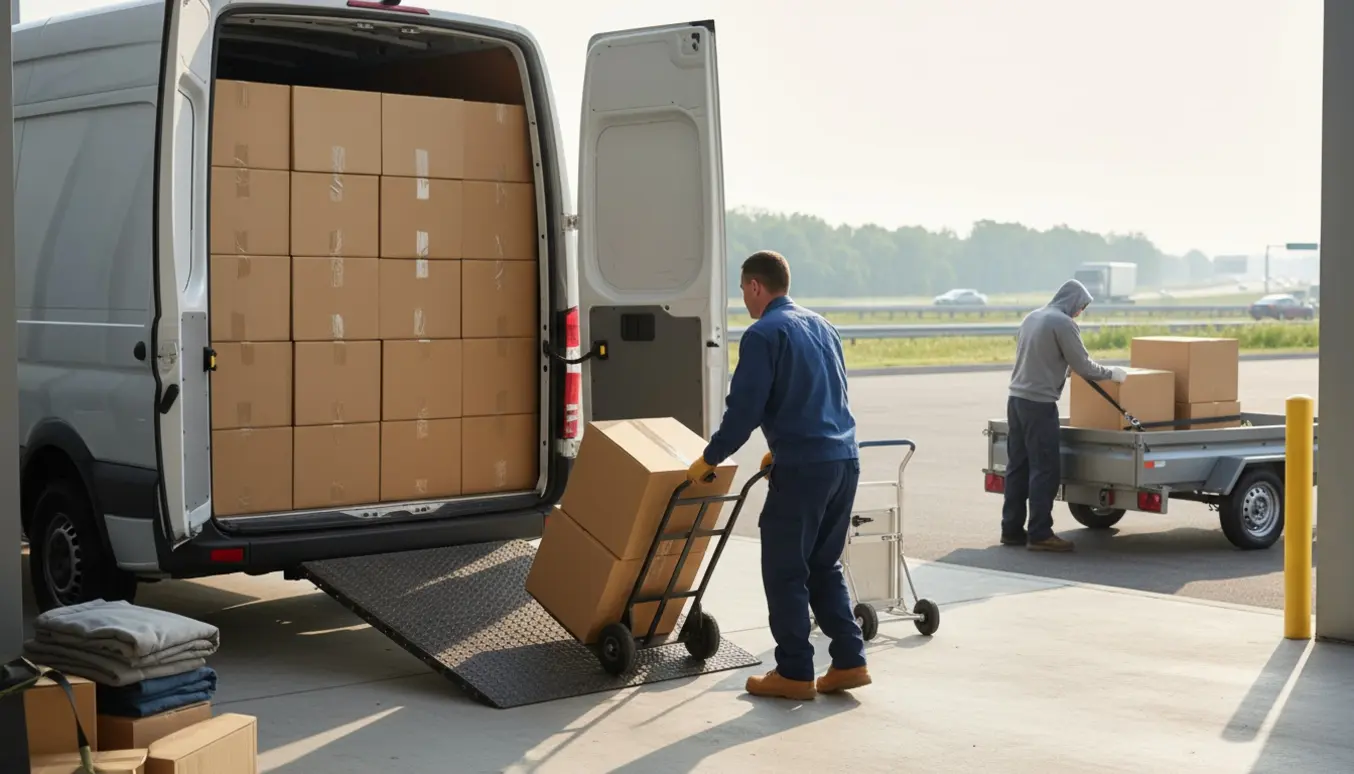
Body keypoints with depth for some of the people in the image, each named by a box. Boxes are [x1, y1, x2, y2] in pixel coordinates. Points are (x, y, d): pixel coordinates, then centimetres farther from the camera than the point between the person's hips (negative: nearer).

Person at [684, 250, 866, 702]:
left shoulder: (763, 334, -7)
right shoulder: (821, 326, 18)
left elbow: (744, 409, -11)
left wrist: (710, 459, 1)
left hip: (803, 466, -8)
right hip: (845, 459, 8)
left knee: (785, 572, 3)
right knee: (825, 566, 17)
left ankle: (794, 673, 6)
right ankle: (849, 662, 14)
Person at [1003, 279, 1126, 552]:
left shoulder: (1032, 317, 15)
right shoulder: (1063, 323, -10)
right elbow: (1084, 367, -9)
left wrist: (1063, 368, 39)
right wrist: (1112, 373, 6)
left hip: (1016, 398, 9)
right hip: (1040, 403, -8)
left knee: (1018, 466, 11)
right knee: (1045, 469, -4)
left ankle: (1012, 529, 14)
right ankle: (1040, 534, -4)